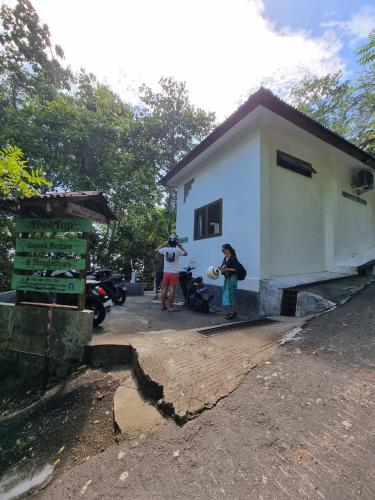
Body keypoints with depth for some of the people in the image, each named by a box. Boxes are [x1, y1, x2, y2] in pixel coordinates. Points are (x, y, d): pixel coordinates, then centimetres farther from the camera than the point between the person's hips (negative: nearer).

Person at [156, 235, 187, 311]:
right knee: (172, 290, -1)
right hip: (174, 273, -4)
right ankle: (170, 307, 2)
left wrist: (163, 244, 21)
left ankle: (163, 305, 18)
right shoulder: (177, 250, -10)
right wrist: (180, 246, 10)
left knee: (164, 289, 10)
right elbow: (186, 253, 8)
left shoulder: (165, 249, -2)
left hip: (166, 272, 4)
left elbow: (156, 250, 16)